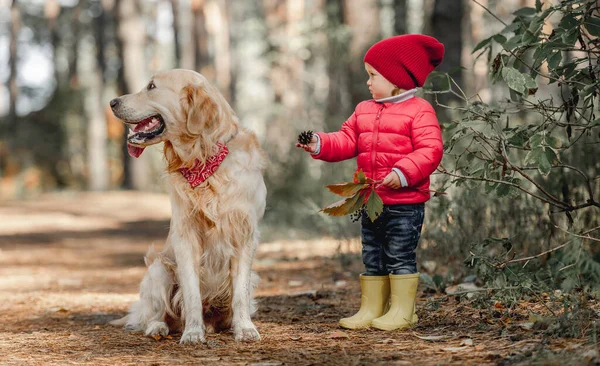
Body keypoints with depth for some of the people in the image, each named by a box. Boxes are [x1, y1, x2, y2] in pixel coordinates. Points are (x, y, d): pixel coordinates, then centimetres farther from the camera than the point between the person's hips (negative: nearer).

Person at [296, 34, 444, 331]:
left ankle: (402, 311, 5)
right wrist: (320, 144, -5)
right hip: (370, 202, 7)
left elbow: (430, 150, -16)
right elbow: (346, 142, 13)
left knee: (400, 256, -3)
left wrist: (402, 173, -27)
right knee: (372, 258, 12)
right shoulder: (364, 111, 15)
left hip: (405, 202, -7)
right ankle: (371, 309, 19)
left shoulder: (419, 111, -8)